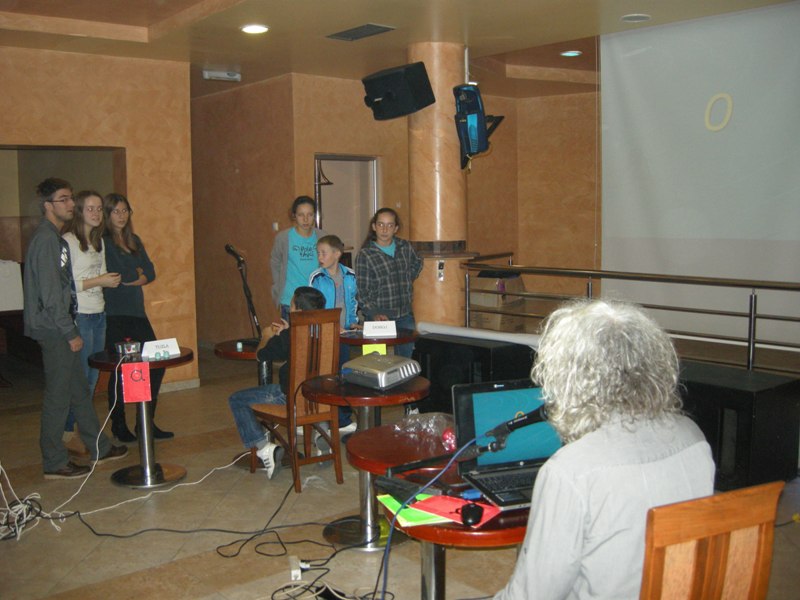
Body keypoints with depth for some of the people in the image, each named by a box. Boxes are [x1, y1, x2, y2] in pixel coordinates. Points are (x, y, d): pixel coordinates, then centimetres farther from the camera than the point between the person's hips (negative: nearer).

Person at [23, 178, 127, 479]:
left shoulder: (55, 237, 15)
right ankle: (54, 463, 8)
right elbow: (49, 293, -21)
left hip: (59, 328, 10)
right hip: (53, 329, -10)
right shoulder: (45, 239, -16)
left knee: (79, 389, 17)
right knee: (58, 396, -2)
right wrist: (70, 332, -18)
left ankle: (99, 448, 27)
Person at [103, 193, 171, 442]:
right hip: (114, 314, -7)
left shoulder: (134, 241, 16)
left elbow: (150, 272, 8)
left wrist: (130, 278, -7)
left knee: (155, 363, 3)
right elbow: (116, 276, -15)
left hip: (136, 311, 7)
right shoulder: (103, 241, -6)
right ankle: (119, 426, 14)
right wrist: (138, 274, 1)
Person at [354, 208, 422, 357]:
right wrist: (374, 314, -22)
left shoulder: (405, 247, 6)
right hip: (380, 317, -4)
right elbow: (362, 292, -9)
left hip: (405, 316, 4)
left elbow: (417, 263, 29)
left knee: (407, 356, 8)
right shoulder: (365, 255, -7)